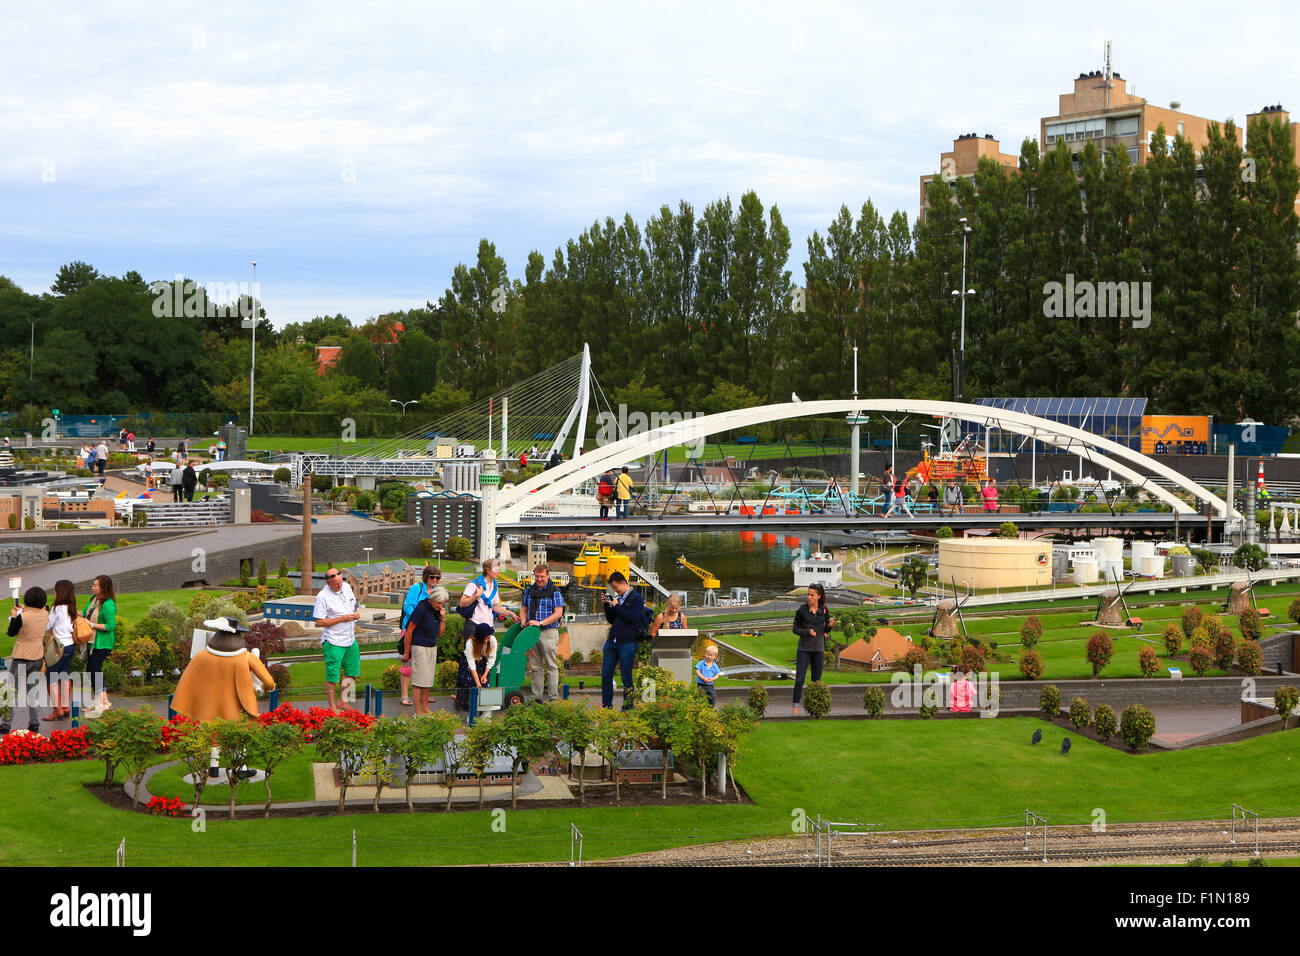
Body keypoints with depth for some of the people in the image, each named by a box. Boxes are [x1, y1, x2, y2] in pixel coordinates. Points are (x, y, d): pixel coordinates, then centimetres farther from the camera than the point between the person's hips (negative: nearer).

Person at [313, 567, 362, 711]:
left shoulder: (346, 587, 4)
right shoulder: (323, 597, -16)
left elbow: (354, 605, 21)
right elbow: (319, 622, -17)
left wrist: (356, 614, -2)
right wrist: (342, 619, -21)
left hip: (350, 640, 7)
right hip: (334, 643, -7)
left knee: (351, 672, 16)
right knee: (332, 675, -1)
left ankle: (343, 702, 31)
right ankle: (332, 706, 12)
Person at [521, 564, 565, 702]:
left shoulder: (554, 592, -2)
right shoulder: (529, 590, 14)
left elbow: (558, 613, -10)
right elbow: (523, 608, 20)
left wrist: (540, 623, -18)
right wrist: (524, 620, -2)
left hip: (548, 632, -5)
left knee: (551, 665, -5)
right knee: (536, 666, 7)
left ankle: (553, 696, -3)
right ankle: (537, 696, 11)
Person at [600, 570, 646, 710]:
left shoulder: (636, 598, -4)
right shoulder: (617, 598, 16)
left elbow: (635, 618, -16)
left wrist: (617, 606, -11)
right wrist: (607, 605, 6)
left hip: (627, 643, -7)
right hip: (611, 641, 7)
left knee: (626, 677, -1)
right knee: (606, 675, 5)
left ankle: (628, 707, 8)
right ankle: (606, 706, 13)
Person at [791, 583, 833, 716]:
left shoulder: (824, 610, 1)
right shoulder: (802, 610, -6)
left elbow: (826, 629, 12)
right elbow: (795, 629, -2)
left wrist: (830, 625, -11)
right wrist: (807, 632, -19)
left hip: (818, 649, 2)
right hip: (804, 648, -2)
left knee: (816, 679, 7)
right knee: (799, 679, -8)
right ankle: (796, 706, -2)